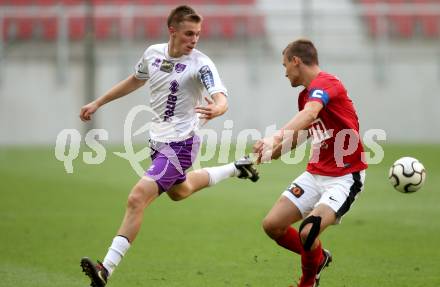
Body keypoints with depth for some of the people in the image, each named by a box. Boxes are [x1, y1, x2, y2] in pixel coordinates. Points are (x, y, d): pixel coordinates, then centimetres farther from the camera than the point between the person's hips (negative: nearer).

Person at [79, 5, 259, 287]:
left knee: (137, 200, -19)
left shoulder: (200, 64, -18)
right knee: (179, 191, 33)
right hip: (159, 138, 8)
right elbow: (136, 80, 20)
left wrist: (216, 109, -56)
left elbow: (222, 98, -31)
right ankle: (236, 168, 53)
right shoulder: (153, 53, 0)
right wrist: (98, 103, 24)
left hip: (180, 143, -8)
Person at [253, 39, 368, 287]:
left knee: (308, 232, -25)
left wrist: (275, 138, -53)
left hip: (345, 177, -9)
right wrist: (272, 153, 26)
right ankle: (319, 257, 25)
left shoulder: (325, 83, -18)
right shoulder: (306, 95, 12)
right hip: (316, 173, 9)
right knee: (272, 225, -1)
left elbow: (310, 113, -39)